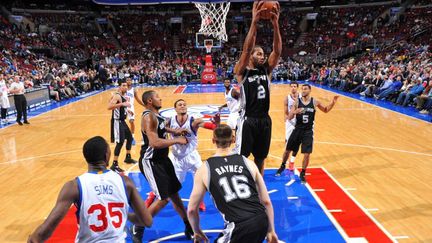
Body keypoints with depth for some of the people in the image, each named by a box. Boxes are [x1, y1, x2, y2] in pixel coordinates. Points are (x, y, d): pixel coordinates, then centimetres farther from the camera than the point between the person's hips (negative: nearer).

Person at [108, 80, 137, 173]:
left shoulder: (123, 96, 11)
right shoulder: (116, 96, -18)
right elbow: (109, 107, -34)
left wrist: (127, 110, 16)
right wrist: (122, 104, -38)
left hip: (122, 121, 10)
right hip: (117, 122, -10)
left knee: (129, 137, 20)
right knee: (120, 142, -13)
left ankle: (128, 157, 37)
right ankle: (115, 164, -7)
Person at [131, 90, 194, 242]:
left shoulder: (156, 114, 7)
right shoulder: (149, 117, -23)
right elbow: (154, 142, -34)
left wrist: (174, 131, 18)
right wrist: (177, 140, -24)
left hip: (161, 159, 10)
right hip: (151, 162, -10)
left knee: (174, 193, 16)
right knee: (163, 198, -8)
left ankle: (189, 228, 30)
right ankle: (137, 229, 12)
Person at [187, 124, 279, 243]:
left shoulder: (204, 170, 4)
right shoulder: (248, 162, 9)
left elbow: (192, 209, 10)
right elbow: (266, 201, 12)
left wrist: (197, 231, 28)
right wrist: (271, 231, 23)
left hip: (240, 228, -4)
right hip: (262, 222, 4)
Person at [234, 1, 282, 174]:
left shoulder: (266, 70, 6)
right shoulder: (242, 71, -7)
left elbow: (277, 51, -8)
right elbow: (246, 50, -23)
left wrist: (275, 25, -22)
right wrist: (254, 22, -33)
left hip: (264, 120, 6)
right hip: (248, 120, -5)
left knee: (260, 157, 18)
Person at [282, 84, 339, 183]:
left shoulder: (315, 102, -4)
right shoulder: (297, 102, -6)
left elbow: (326, 110, 13)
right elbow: (289, 117, -9)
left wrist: (333, 103, -4)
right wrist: (295, 112, -30)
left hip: (308, 131, 0)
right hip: (298, 129, 1)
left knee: (307, 154, -3)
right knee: (287, 150, 9)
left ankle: (303, 173, 17)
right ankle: (283, 165, 36)